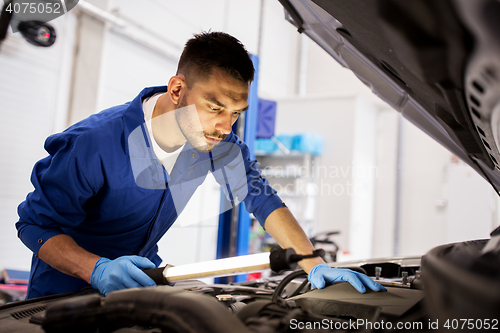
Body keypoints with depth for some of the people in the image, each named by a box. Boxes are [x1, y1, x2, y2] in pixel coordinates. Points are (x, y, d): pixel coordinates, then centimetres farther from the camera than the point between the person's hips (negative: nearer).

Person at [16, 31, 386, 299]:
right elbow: (35, 223, -23)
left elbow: (260, 197, -13)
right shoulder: (94, 143, -32)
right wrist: (97, 269, -41)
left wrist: (316, 266, -23)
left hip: (141, 268, 4)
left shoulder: (215, 137, -17)